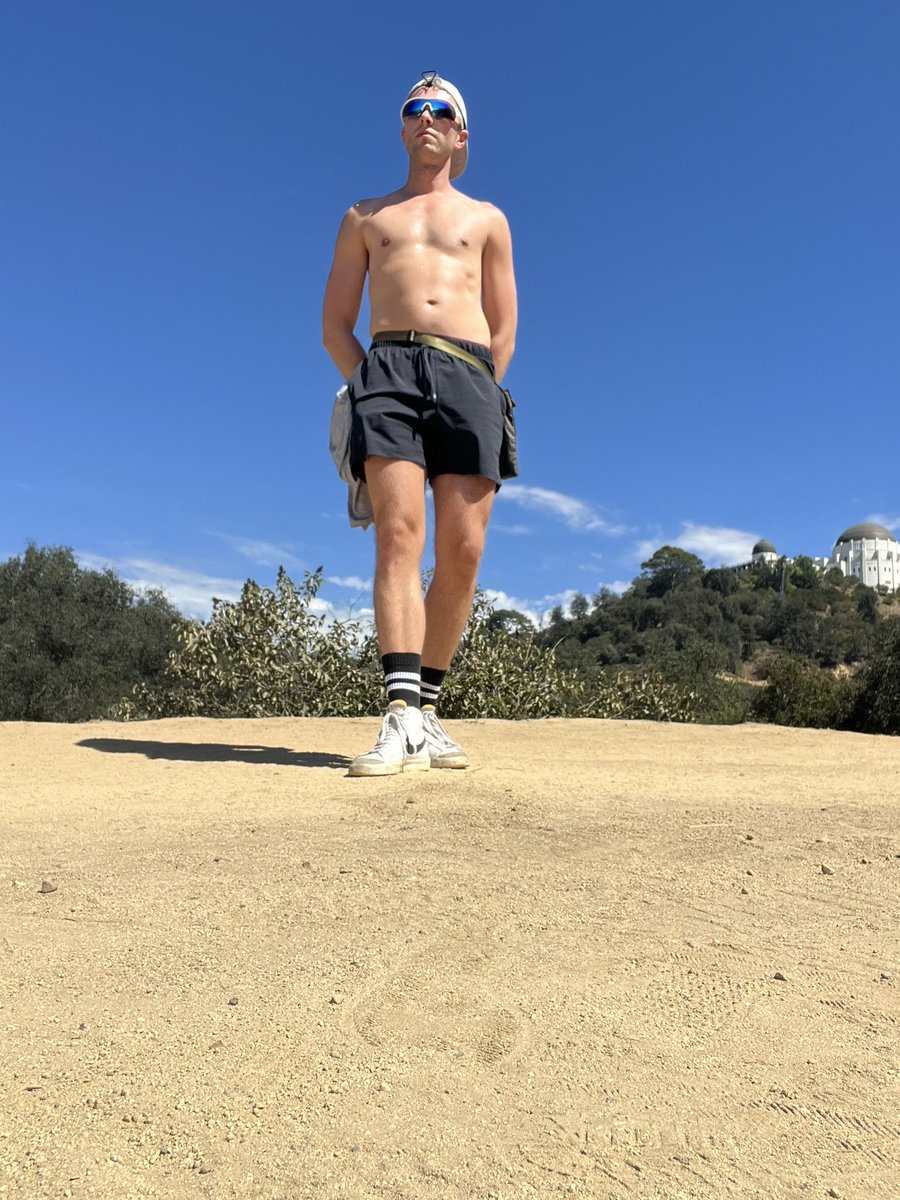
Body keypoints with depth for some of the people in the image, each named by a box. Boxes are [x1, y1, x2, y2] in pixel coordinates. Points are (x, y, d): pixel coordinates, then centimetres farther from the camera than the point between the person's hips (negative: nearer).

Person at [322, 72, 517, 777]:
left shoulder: (487, 220, 27)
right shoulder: (365, 218, 26)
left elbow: (505, 330, 20)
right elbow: (335, 325, 19)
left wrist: (476, 397, 4)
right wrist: (370, 385, 2)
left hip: (469, 373, 1)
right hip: (388, 368, 0)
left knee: (463, 551, -11)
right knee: (399, 534, -21)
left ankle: (426, 706, 1)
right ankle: (403, 718, -26)